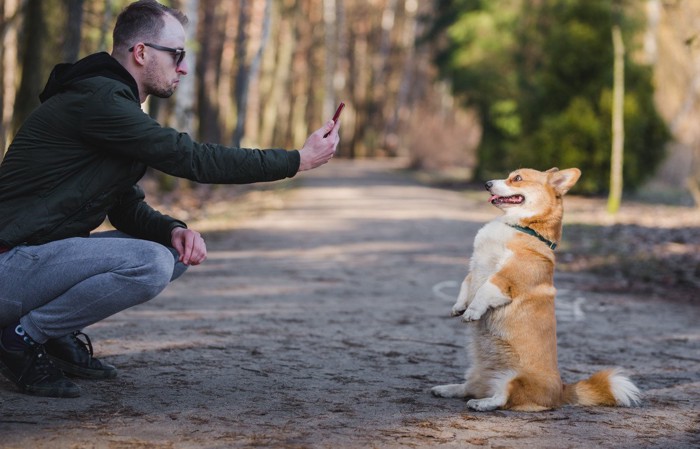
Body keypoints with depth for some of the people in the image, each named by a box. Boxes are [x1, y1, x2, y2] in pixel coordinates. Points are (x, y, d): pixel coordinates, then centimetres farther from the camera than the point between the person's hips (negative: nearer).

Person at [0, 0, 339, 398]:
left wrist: (173, 229, -8)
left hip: (47, 253, 10)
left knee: (179, 252, 6)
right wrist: (298, 160, -16)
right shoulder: (97, 100, -18)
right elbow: (192, 159, -22)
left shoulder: (115, 102, 14)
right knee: (150, 265, -27)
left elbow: (126, 206, 15)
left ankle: (60, 332, 7)